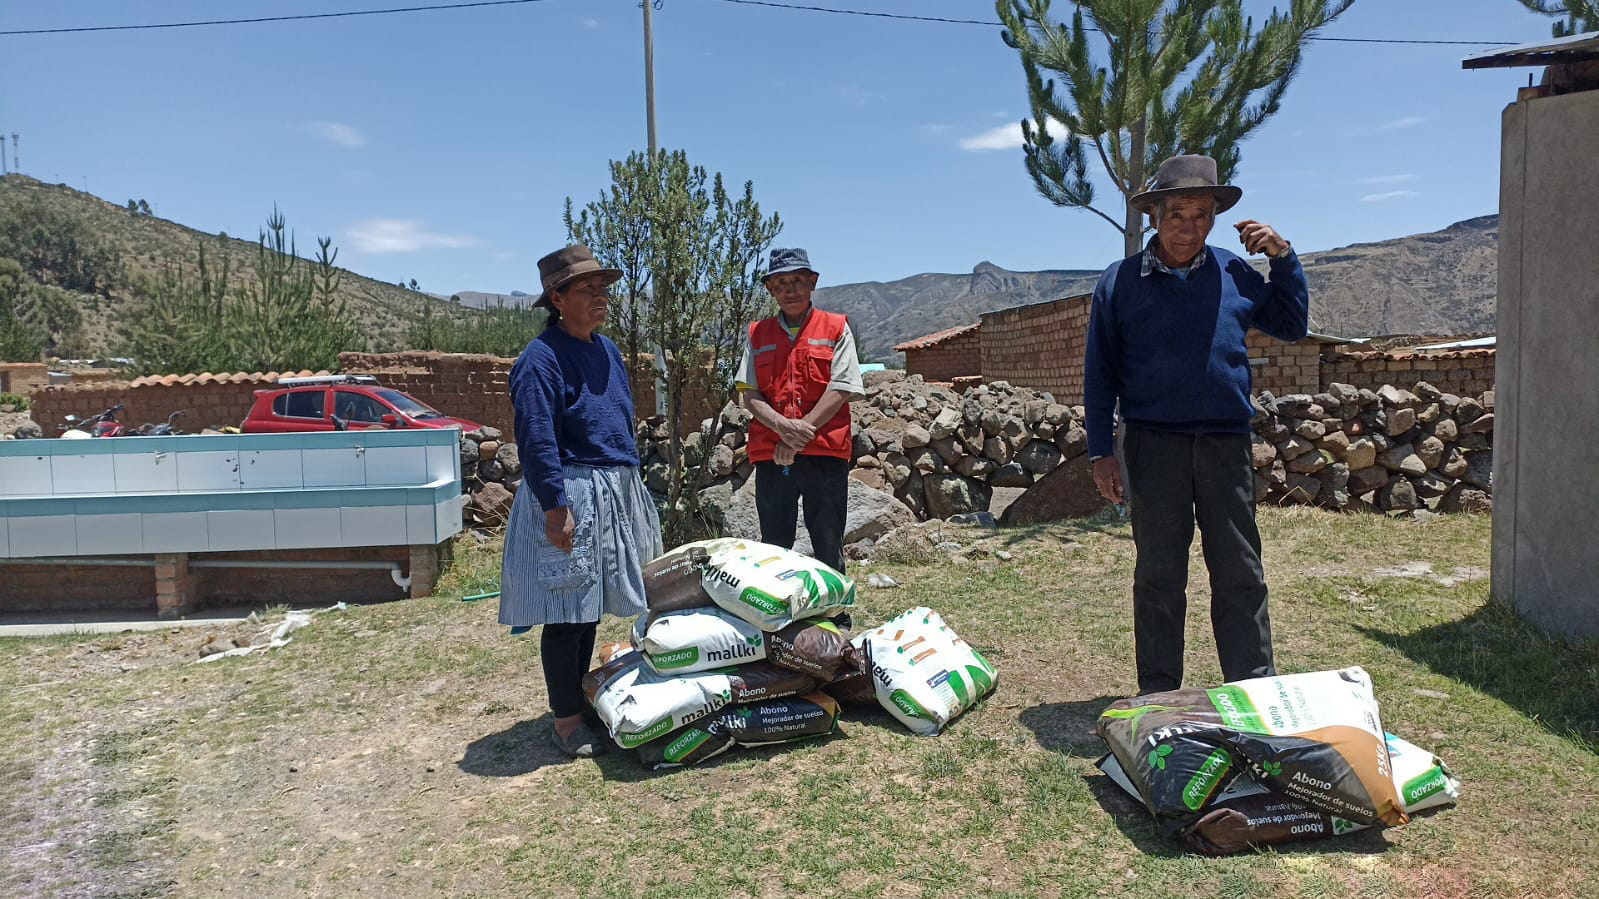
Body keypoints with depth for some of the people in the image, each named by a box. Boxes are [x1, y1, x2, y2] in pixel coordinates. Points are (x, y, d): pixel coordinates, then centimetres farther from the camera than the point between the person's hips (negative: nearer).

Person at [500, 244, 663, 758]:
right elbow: (536, 442, -20)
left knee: (591, 610, 17)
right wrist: (555, 505, -24)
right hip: (570, 498, -8)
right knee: (567, 615, 0)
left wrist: (628, 488, 21)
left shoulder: (606, 350, 13)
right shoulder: (541, 359, -14)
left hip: (613, 497, 9)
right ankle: (566, 721, 12)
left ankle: (580, 699, 31)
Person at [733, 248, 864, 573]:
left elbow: (841, 390, -3)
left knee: (828, 549, 2)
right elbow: (749, 394, 4)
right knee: (772, 549, 7)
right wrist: (783, 427, -14)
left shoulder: (836, 328, 7)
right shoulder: (757, 334, 14)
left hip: (825, 452, -2)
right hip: (771, 455, 2)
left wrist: (803, 431, -13)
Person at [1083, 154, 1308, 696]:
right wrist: (1101, 452, -2)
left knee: (1240, 574, 5)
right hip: (1153, 444, -2)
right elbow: (1099, 373, 3)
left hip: (1226, 443, 2)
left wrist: (1283, 258, 9)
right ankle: (1158, 696, 16)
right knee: (1158, 576, 6)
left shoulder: (1235, 275, 9)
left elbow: (1292, 326, 21)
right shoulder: (1120, 283, 2)